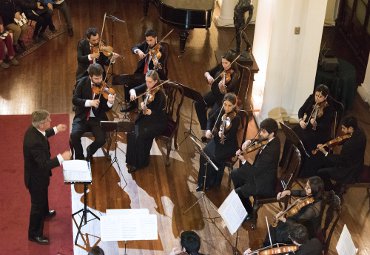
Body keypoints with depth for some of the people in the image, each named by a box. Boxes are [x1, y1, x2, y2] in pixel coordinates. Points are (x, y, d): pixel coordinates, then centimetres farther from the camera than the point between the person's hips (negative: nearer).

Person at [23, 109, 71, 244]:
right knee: (37, 204, 11)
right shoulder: (35, 142, -42)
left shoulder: (33, 129, -13)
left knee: (43, 197, 36)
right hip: (36, 177, -9)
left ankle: (45, 212, 64)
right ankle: (34, 234, 30)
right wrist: (61, 157, -38)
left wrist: (56, 129, 10)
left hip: (37, 173, 9)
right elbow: (44, 164, -39)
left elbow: (42, 135, 12)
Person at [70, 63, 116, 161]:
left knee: (101, 139, -21)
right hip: (82, 117, 0)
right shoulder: (83, 82, -4)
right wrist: (89, 102, -25)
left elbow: (105, 109, -7)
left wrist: (110, 102, -30)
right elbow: (74, 100, -10)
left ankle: (89, 151, 14)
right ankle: (79, 156, 4)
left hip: (97, 118, 0)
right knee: (74, 135, -25)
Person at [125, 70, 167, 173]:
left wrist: (146, 110, -45)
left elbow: (155, 113, -24)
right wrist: (133, 92, -19)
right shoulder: (146, 87, -2)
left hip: (157, 122, -6)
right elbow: (133, 89, 6)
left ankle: (140, 162, -6)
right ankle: (132, 160, -5)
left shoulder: (159, 94, -21)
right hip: (144, 118, 6)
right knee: (132, 133, -20)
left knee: (141, 136, -27)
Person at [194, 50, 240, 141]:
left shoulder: (235, 75, -20)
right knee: (198, 104, -15)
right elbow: (207, 72, 8)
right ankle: (204, 130, -4)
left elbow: (225, 93, -27)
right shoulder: (220, 67, -2)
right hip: (214, 93, 7)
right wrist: (208, 76, -15)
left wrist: (222, 87, -49)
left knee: (212, 113, -29)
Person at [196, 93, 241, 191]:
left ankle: (211, 183, -2)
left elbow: (230, 137, -25)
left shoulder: (236, 119, -19)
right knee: (204, 154, -19)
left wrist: (224, 135, -47)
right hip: (216, 141, 5)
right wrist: (208, 130, -2)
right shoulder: (220, 111, -3)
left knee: (213, 158, -25)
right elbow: (211, 120, 15)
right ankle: (202, 182, -3)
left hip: (228, 146, -5)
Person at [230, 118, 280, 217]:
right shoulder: (271, 140, -9)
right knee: (235, 174, 16)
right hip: (261, 173, 10)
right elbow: (258, 139, 12)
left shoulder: (271, 150, -36)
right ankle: (241, 198, 34)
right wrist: (249, 142, -8)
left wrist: (243, 160, -23)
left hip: (265, 185, -10)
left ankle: (249, 213, 15)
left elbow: (255, 171, -30)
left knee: (238, 192, -10)